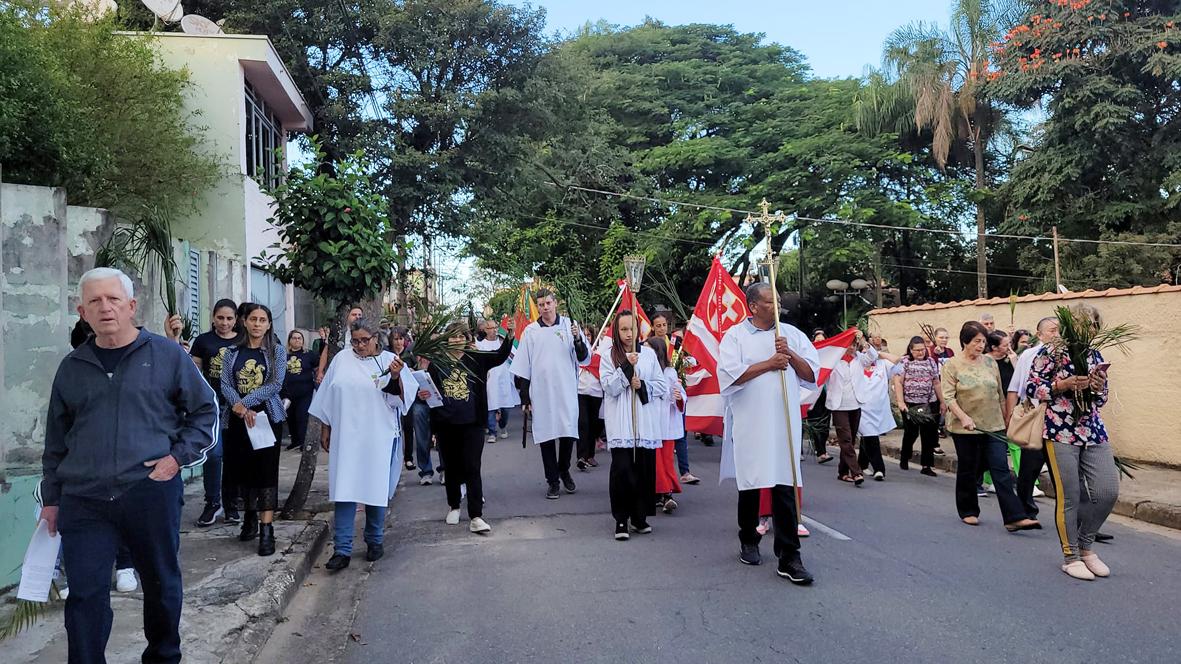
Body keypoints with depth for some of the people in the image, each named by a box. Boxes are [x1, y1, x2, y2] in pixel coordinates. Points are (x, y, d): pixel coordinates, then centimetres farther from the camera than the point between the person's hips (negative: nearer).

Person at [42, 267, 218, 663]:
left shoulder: (167, 355, 1)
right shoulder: (72, 367, 10)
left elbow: (206, 410, 5)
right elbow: (56, 440, 17)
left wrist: (178, 456, -7)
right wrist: (51, 498, 16)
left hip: (152, 494, -1)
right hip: (83, 501, 2)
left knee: (161, 583, 12)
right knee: (84, 596, -1)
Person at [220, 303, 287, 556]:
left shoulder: (277, 351, 1)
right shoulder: (233, 352, 8)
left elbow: (275, 384, -9)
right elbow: (226, 384, 0)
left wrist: (245, 402, -14)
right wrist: (238, 406, -17)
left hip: (267, 416, -3)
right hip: (237, 418, 3)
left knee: (266, 471, -7)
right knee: (242, 469, 9)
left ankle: (266, 530, -8)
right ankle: (250, 518, 29)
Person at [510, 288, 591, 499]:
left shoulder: (570, 326, 2)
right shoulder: (530, 332, 4)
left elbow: (584, 358, 1)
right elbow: (523, 368, 6)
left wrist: (578, 339, -17)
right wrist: (525, 398, 3)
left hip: (567, 393, 0)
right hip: (541, 394, 0)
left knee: (569, 433, 4)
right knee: (546, 436, 6)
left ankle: (564, 470, 30)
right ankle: (552, 480, 18)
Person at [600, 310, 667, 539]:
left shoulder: (649, 353, 9)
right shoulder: (609, 357, 4)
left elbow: (662, 387, 9)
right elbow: (609, 388, -8)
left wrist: (643, 386, -8)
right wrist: (626, 367, -17)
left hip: (646, 422, 2)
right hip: (620, 423, -2)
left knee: (645, 469, 4)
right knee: (621, 469, -9)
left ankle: (639, 516, 18)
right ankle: (621, 519, 3)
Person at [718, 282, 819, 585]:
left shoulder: (792, 334, 9)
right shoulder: (735, 336, 0)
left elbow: (812, 374, 7)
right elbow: (729, 375, -14)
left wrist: (789, 354, -9)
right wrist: (769, 364, -14)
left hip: (784, 423, 1)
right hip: (749, 423, -1)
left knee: (784, 486, -4)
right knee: (749, 483, 11)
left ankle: (788, 557, -3)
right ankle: (749, 542, 30)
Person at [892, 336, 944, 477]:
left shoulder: (931, 362, 11)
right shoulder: (904, 362, -1)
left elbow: (936, 383, 16)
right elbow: (898, 382, -6)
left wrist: (942, 402, 15)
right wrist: (900, 402, -15)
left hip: (929, 404, 3)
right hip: (910, 404, -3)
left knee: (929, 434, 1)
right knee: (911, 433, 5)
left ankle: (926, 466, 7)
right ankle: (904, 459, 27)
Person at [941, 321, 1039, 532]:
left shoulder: (990, 362, 7)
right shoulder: (952, 365, -5)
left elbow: (1000, 394, 14)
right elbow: (948, 396, -12)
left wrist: (1005, 418, 14)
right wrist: (963, 417, -25)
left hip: (993, 426, 3)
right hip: (965, 428, -3)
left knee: (1001, 470, -5)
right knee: (967, 470, 10)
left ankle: (1015, 518, -9)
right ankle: (968, 511, 26)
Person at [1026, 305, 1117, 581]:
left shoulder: (1095, 356, 14)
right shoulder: (1050, 353, -3)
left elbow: (1101, 400, 17)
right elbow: (1031, 390, -5)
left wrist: (1098, 388, -5)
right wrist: (1064, 385, -16)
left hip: (1093, 431, 6)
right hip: (1060, 431, -6)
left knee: (1108, 491, 1)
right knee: (1069, 496, -2)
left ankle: (1086, 546, 23)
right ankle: (1071, 557, 13)